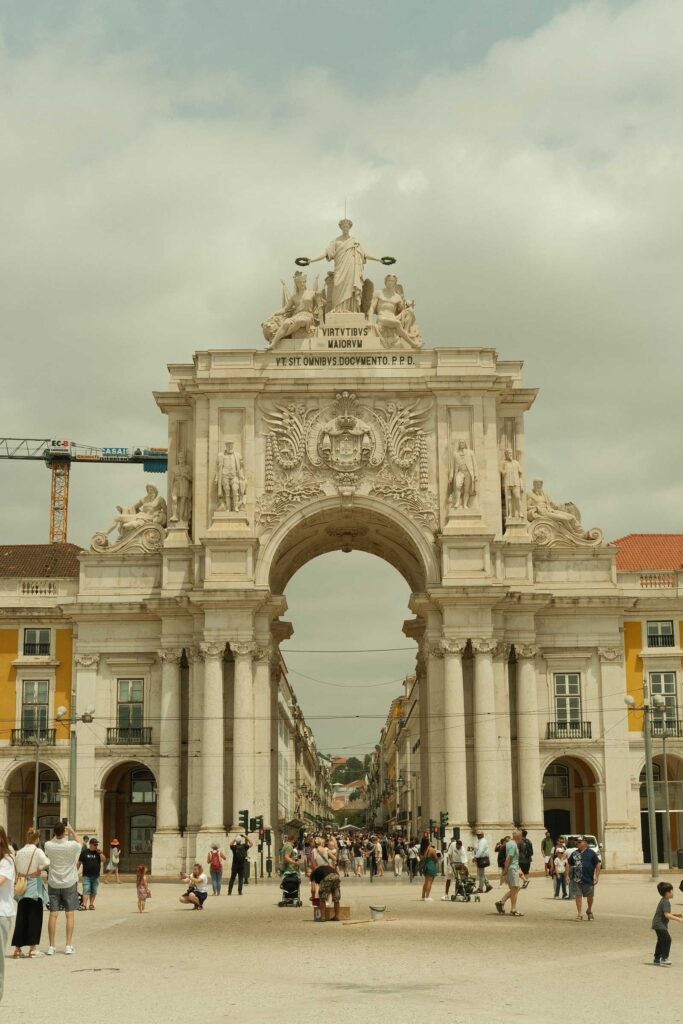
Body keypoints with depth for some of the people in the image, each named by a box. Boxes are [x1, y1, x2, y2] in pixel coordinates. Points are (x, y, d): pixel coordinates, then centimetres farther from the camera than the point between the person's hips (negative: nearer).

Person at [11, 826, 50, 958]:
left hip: (21, 888, 4)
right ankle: (33, 948, 4)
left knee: (21, 918, 9)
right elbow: (47, 863, -25)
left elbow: (15, 869, 8)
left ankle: (17, 948, 9)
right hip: (35, 888, -4)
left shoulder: (19, 852, 5)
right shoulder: (37, 851, -9)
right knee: (34, 918, 3)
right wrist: (38, 871, -10)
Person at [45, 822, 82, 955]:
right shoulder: (73, 845, -15)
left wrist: (57, 834, 21)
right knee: (69, 915, 5)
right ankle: (69, 946, 5)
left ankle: (51, 946, 5)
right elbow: (81, 842, 9)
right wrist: (72, 831, 19)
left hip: (53, 884, 2)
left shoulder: (48, 846, -10)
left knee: (53, 915, 5)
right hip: (69, 884, -1)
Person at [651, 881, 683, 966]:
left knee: (661, 941, 17)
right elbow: (667, 915, -26)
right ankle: (664, 959, -15)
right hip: (660, 925, -11)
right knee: (667, 939, -15)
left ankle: (657, 959, 23)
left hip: (658, 924, 11)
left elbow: (668, 913, 24)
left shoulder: (663, 901, 14)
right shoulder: (666, 902, -19)